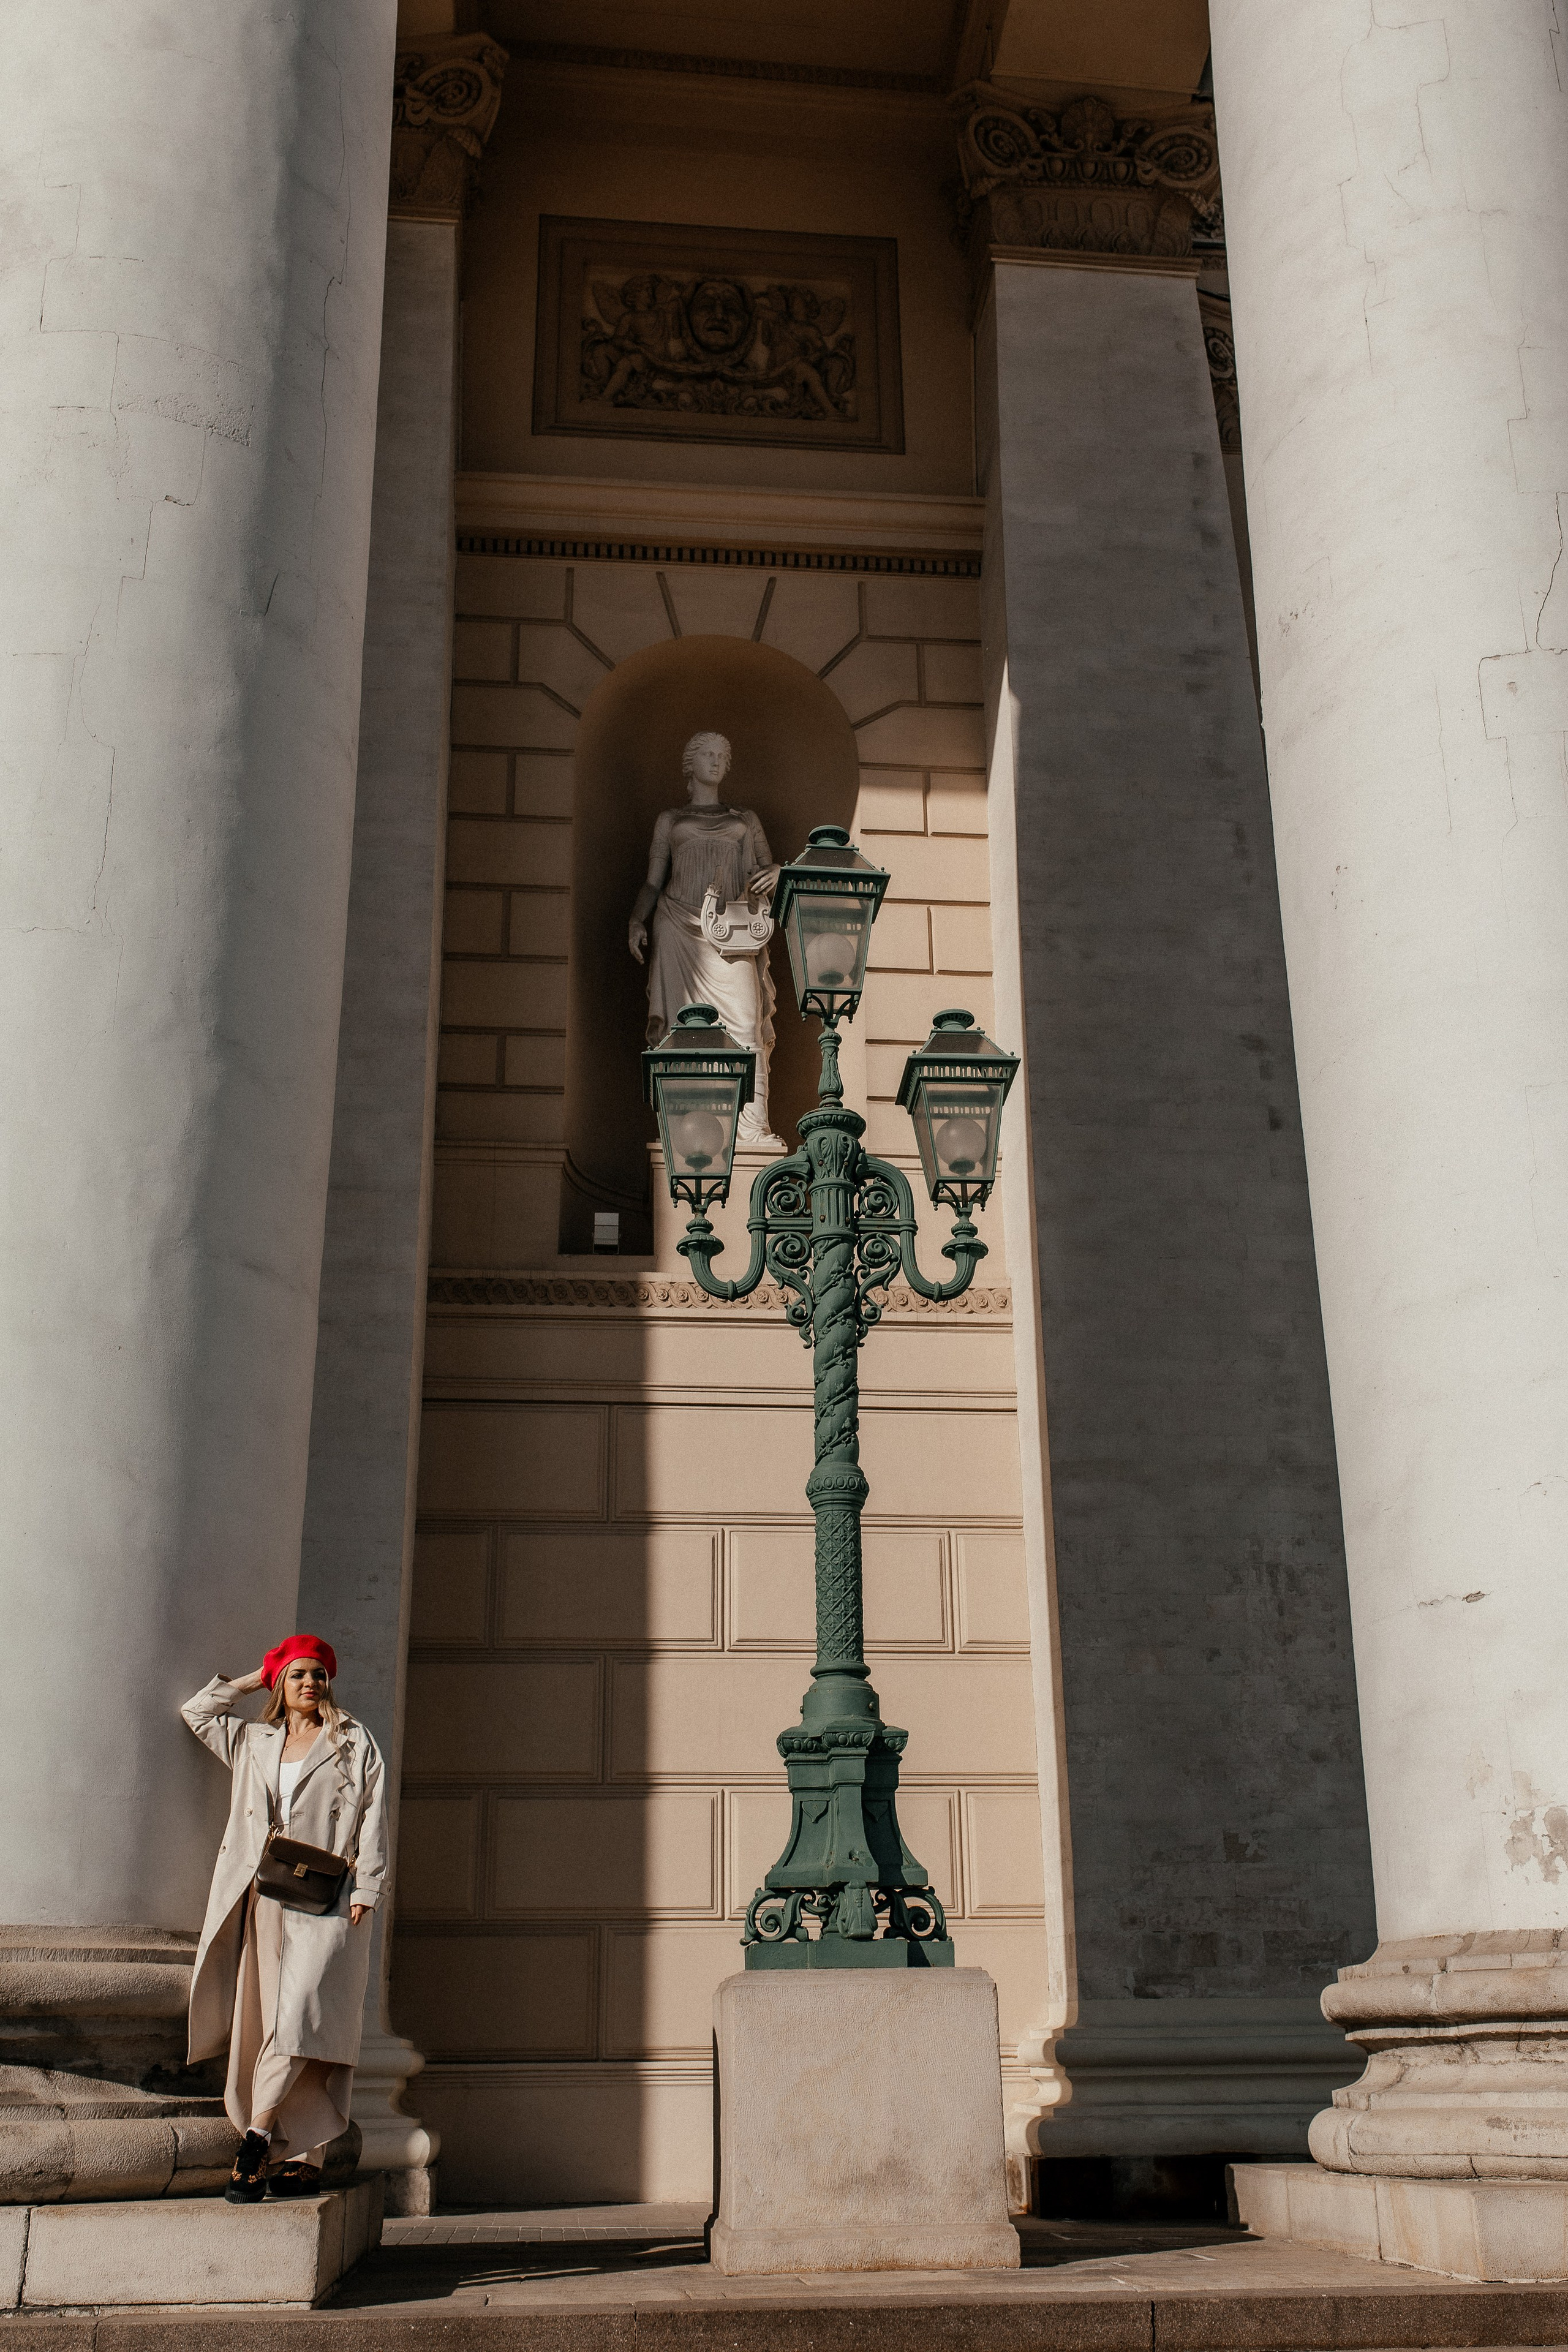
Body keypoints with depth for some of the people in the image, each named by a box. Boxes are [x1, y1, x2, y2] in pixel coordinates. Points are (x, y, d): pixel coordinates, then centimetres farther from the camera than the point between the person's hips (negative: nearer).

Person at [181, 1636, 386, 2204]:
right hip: (265, 1901, 4)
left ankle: (258, 2136, -16)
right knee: (265, 2022, -2)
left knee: (299, 2016, -18)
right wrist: (252, 1681, 20)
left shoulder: (354, 1743, 9)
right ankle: (300, 2160, 1)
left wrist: (364, 1891, -6)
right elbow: (197, 1711, 25)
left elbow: (373, 1820, 3)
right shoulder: (254, 1743, 20)